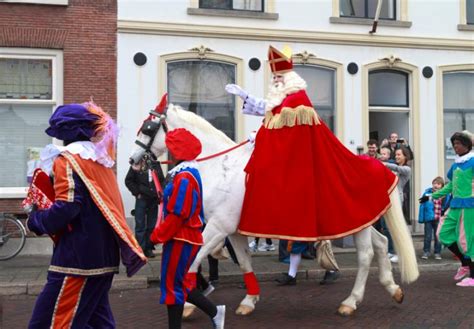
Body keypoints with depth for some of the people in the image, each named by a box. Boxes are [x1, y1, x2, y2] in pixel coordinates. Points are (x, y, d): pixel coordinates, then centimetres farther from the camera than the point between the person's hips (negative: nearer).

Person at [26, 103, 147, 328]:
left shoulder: (67, 159, -9)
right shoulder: (99, 158, 16)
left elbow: (67, 208, -21)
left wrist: (36, 221, -6)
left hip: (78, 258, -9)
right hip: (103, 255, 9)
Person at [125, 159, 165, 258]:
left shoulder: (156, 164, 5)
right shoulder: (137, 164, -5)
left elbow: (162, 180, 11)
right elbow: (128, 180, -2)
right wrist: (137, 192, -7)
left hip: (154, 200, 3)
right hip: (142, 199, -3)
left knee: (152, 226, 8)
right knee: (140, 225, 0)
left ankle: (149, 248, 17)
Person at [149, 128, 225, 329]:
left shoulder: (184, 178, -20)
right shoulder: (189, 173, 11)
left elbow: (177, 214, -23)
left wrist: (157, 236, -13)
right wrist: (161, 233, 17)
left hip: (180, 239, -10)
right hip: (186, 237, 10)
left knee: (172, 284, 2)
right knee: (180, 283, 17)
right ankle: (214, 312, 23)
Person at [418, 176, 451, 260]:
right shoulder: (427, 193, -5)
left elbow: (447, 206, 4)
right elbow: (422, 205, -4)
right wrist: (421, 218, -5)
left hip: (439, 219, 1)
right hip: (428, 218, -1)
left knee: (438, 237, 10)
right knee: (428, 236, 7)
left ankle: (437, 253, 21)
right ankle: (426, 252, 20)